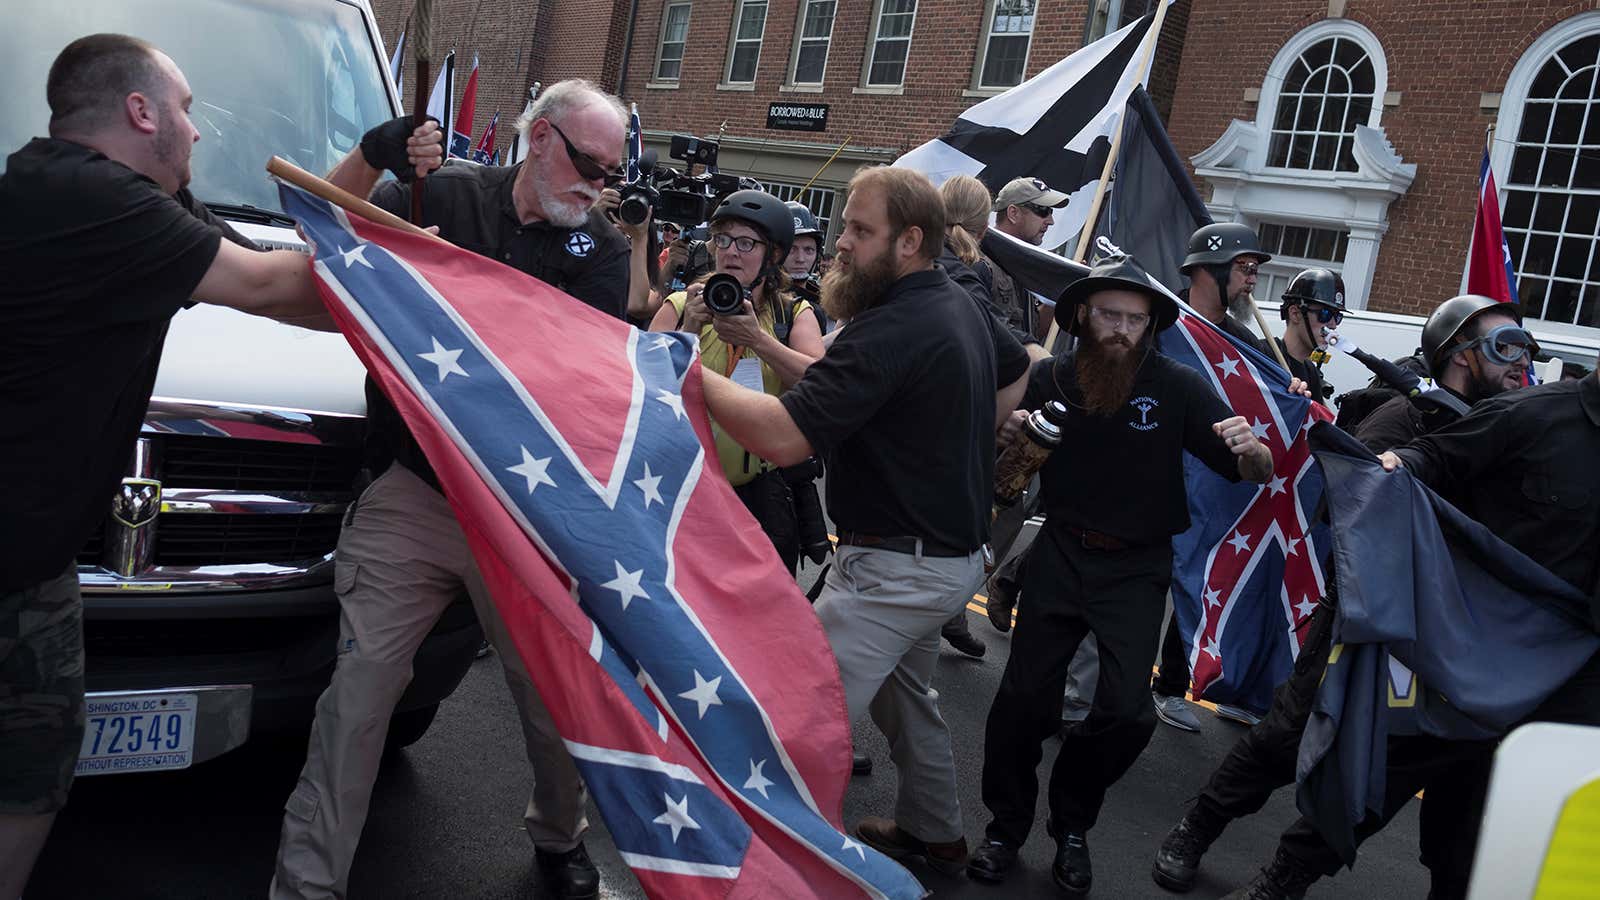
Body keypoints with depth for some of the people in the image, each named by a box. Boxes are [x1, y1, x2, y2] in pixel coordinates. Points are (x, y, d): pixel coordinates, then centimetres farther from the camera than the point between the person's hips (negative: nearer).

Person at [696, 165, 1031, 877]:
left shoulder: (889, 332, -25)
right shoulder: (962, 307, 6)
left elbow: (782, 437, -31)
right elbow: (1016, 378, 26)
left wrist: (689, 371, -23)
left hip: (894, 570, -11)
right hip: (953, 555, 11)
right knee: (907, 696, 28)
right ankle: (933, 834, 44)